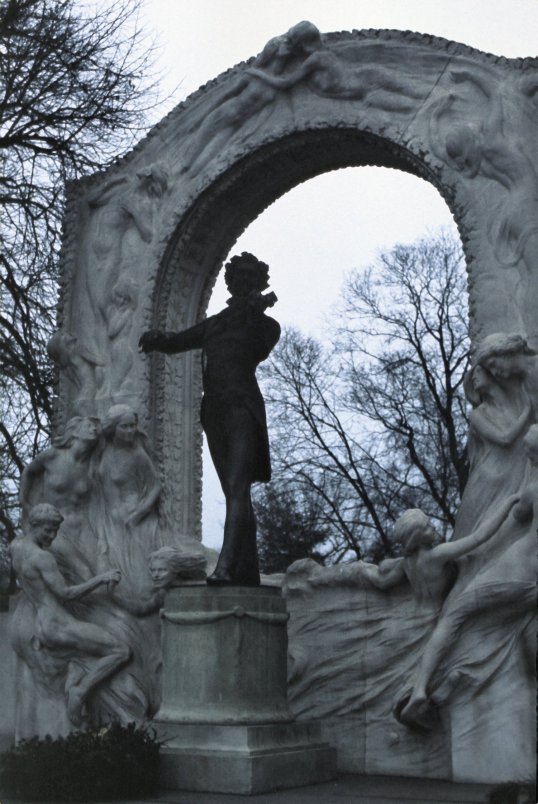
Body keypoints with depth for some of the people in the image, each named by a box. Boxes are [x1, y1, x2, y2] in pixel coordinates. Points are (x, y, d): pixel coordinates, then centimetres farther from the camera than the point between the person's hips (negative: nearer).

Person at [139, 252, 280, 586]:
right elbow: (178, 341, 25)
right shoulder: (215, 323, 24)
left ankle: (226, 566, -32)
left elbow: (260, 350, -12)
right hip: (214, 409, 6)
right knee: (234, 493, 5)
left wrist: (255, 313, -25)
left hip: (242, 407, -6)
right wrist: (158, 338, 3)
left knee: (237, 487, -20)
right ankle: (248, 571, 7)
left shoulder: (264, 324, 8)